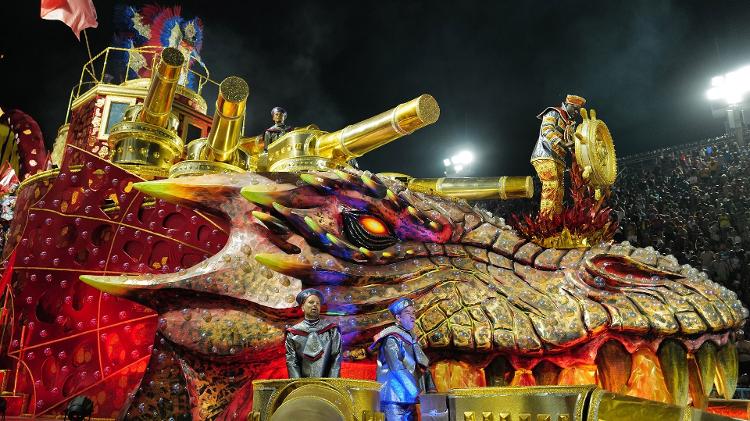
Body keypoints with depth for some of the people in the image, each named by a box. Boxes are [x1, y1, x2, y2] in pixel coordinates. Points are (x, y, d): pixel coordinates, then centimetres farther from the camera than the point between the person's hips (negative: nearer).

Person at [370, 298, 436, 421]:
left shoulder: (412, 338, 15)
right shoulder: (391, 338, -11)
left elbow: (424, 367, 12)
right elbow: (397, 368, -22)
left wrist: (431, 389, -1)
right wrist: (417, 392, -25)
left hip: (409, 399, 8)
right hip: (395, 399, -8)